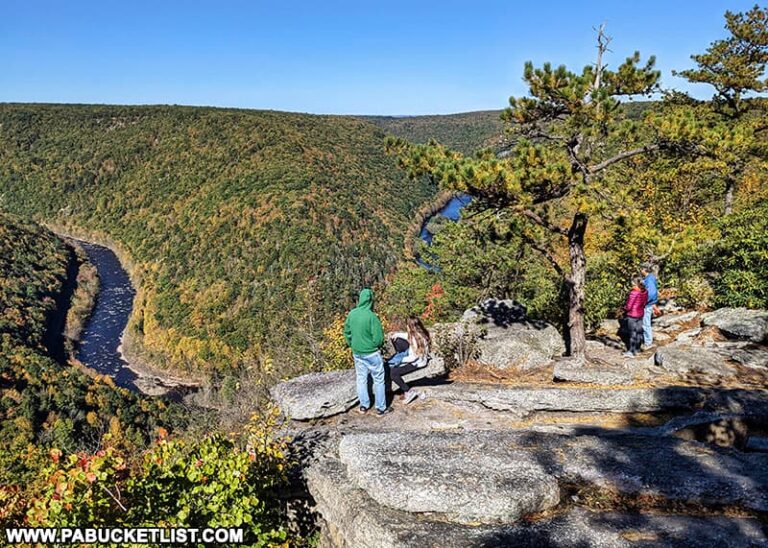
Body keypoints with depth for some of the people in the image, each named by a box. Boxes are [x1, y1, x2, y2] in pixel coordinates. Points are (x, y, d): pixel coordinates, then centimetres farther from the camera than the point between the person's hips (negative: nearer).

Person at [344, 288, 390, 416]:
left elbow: (347, 332, 6)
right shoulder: (372, 316, -22)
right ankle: (381, 408, 16)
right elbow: (378, 338, -20)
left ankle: (364, 405, 28)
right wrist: (378, 346, 2)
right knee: (378, 380, 9)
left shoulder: (352, 314, -5)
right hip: (371, 354, -5)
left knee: (361, 379, 18)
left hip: (357, 353, 5)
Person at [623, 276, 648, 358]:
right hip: (640, 314, 7)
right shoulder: (645, 292, -4)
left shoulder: (633, 294, -26)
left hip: (632, 315, -7)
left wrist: (625, 307, -1)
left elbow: (628, 307, -21)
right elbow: (645, 303, 8)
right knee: (639, 331, 17)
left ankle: (632, 351, 8)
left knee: (633, 333, 1)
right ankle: (637, 349, 30)